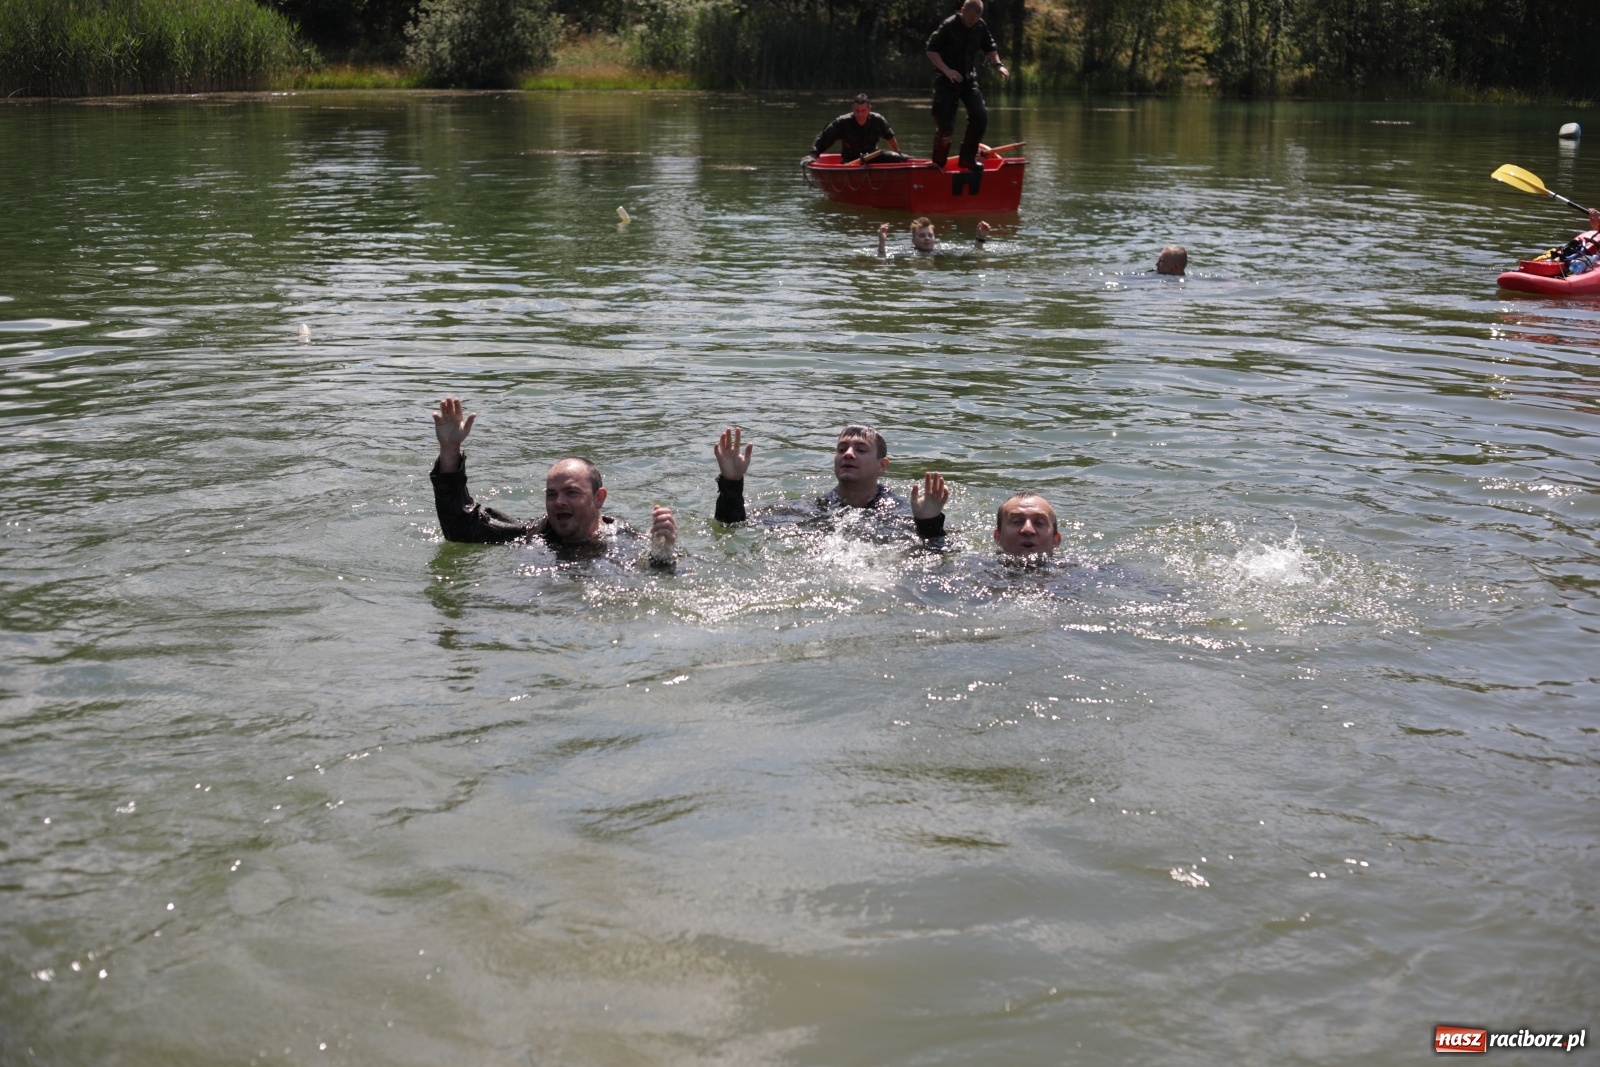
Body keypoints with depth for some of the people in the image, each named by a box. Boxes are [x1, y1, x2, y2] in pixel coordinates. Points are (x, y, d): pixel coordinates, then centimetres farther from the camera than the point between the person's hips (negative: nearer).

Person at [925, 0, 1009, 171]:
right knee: (945, 124, -6)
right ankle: (938, 162, 16)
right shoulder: (948, 26, -14)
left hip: (968, 80, 5)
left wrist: (998, 64, -3)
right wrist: (947, 70, -24)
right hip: (947, 81, -5)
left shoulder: (981, 26, 1)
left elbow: (990, 47, 15)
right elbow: (931, 50, -13)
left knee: (980, 116, -8)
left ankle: (968, 158, 6)